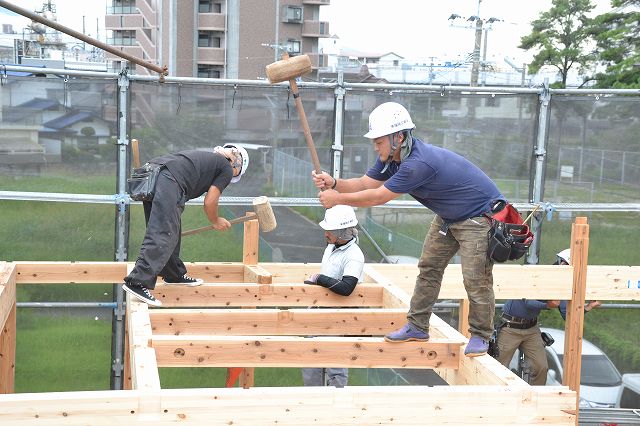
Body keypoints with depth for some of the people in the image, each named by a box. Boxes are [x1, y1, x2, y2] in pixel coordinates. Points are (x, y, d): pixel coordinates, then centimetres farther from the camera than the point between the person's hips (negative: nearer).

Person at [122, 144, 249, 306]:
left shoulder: (209, 158, 34)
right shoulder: (227, 168, 12)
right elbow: (209, 203, 9)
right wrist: (215, 221, 26)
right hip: (169, 182, -9)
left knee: (172, 233, 20)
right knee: (162, 236, -11)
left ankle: (174, 275, 33)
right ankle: (138, 282, -18)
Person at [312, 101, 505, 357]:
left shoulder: (418, 163, -36)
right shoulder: (392, 157, -6)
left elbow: (378, 197, -30)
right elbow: (365, 183, -3)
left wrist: (337, 199, -22)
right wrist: (334, 184, -21)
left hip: (479, 215, -10)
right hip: (448, 216, 10)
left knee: (475, 279, -10)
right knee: (428, 268, 11)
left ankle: (480, 336, 6)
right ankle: (417, 327, 20)